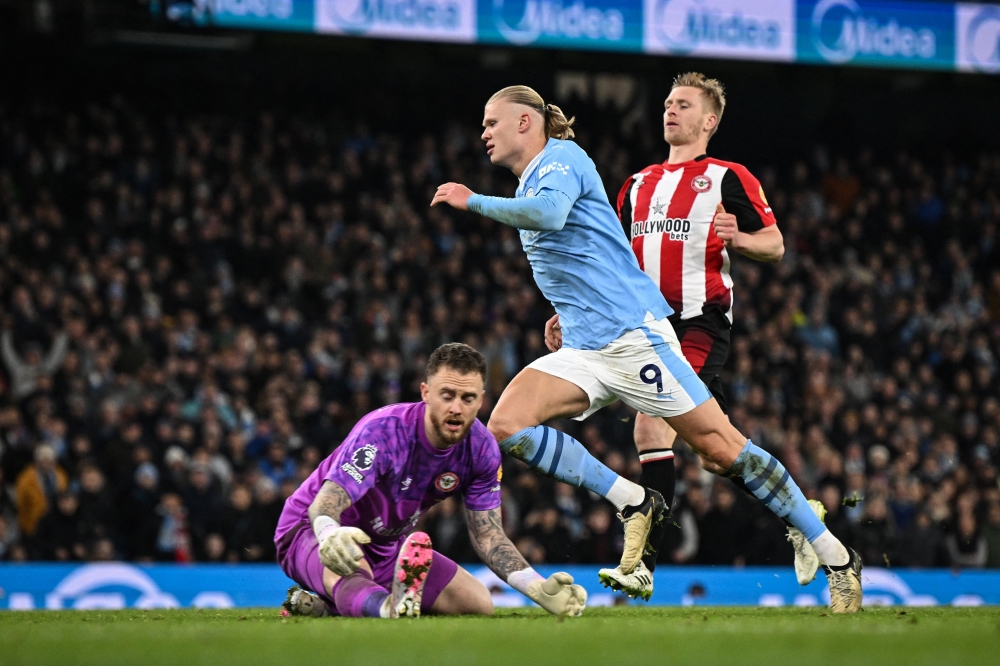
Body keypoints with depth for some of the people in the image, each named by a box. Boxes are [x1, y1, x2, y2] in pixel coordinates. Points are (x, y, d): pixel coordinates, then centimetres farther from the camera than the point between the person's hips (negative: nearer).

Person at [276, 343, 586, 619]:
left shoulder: (482, 449, -12)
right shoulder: (382, 431, -31)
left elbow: (487, 533, -3)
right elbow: (324, 504, -42)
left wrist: (539, 589, -18)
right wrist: (330, 533, -68)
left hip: (388, 546, 7)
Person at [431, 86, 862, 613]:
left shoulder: (560, 157, -4)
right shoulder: (529, 187, 23)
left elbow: (549, 214, -26)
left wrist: (474, 202, -16)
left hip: (632, 332, -9)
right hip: (584, 351, 9)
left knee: (720, 445, -11)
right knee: (505, 425, -13)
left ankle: (837, 559, -5)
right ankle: (633, 504, -6)